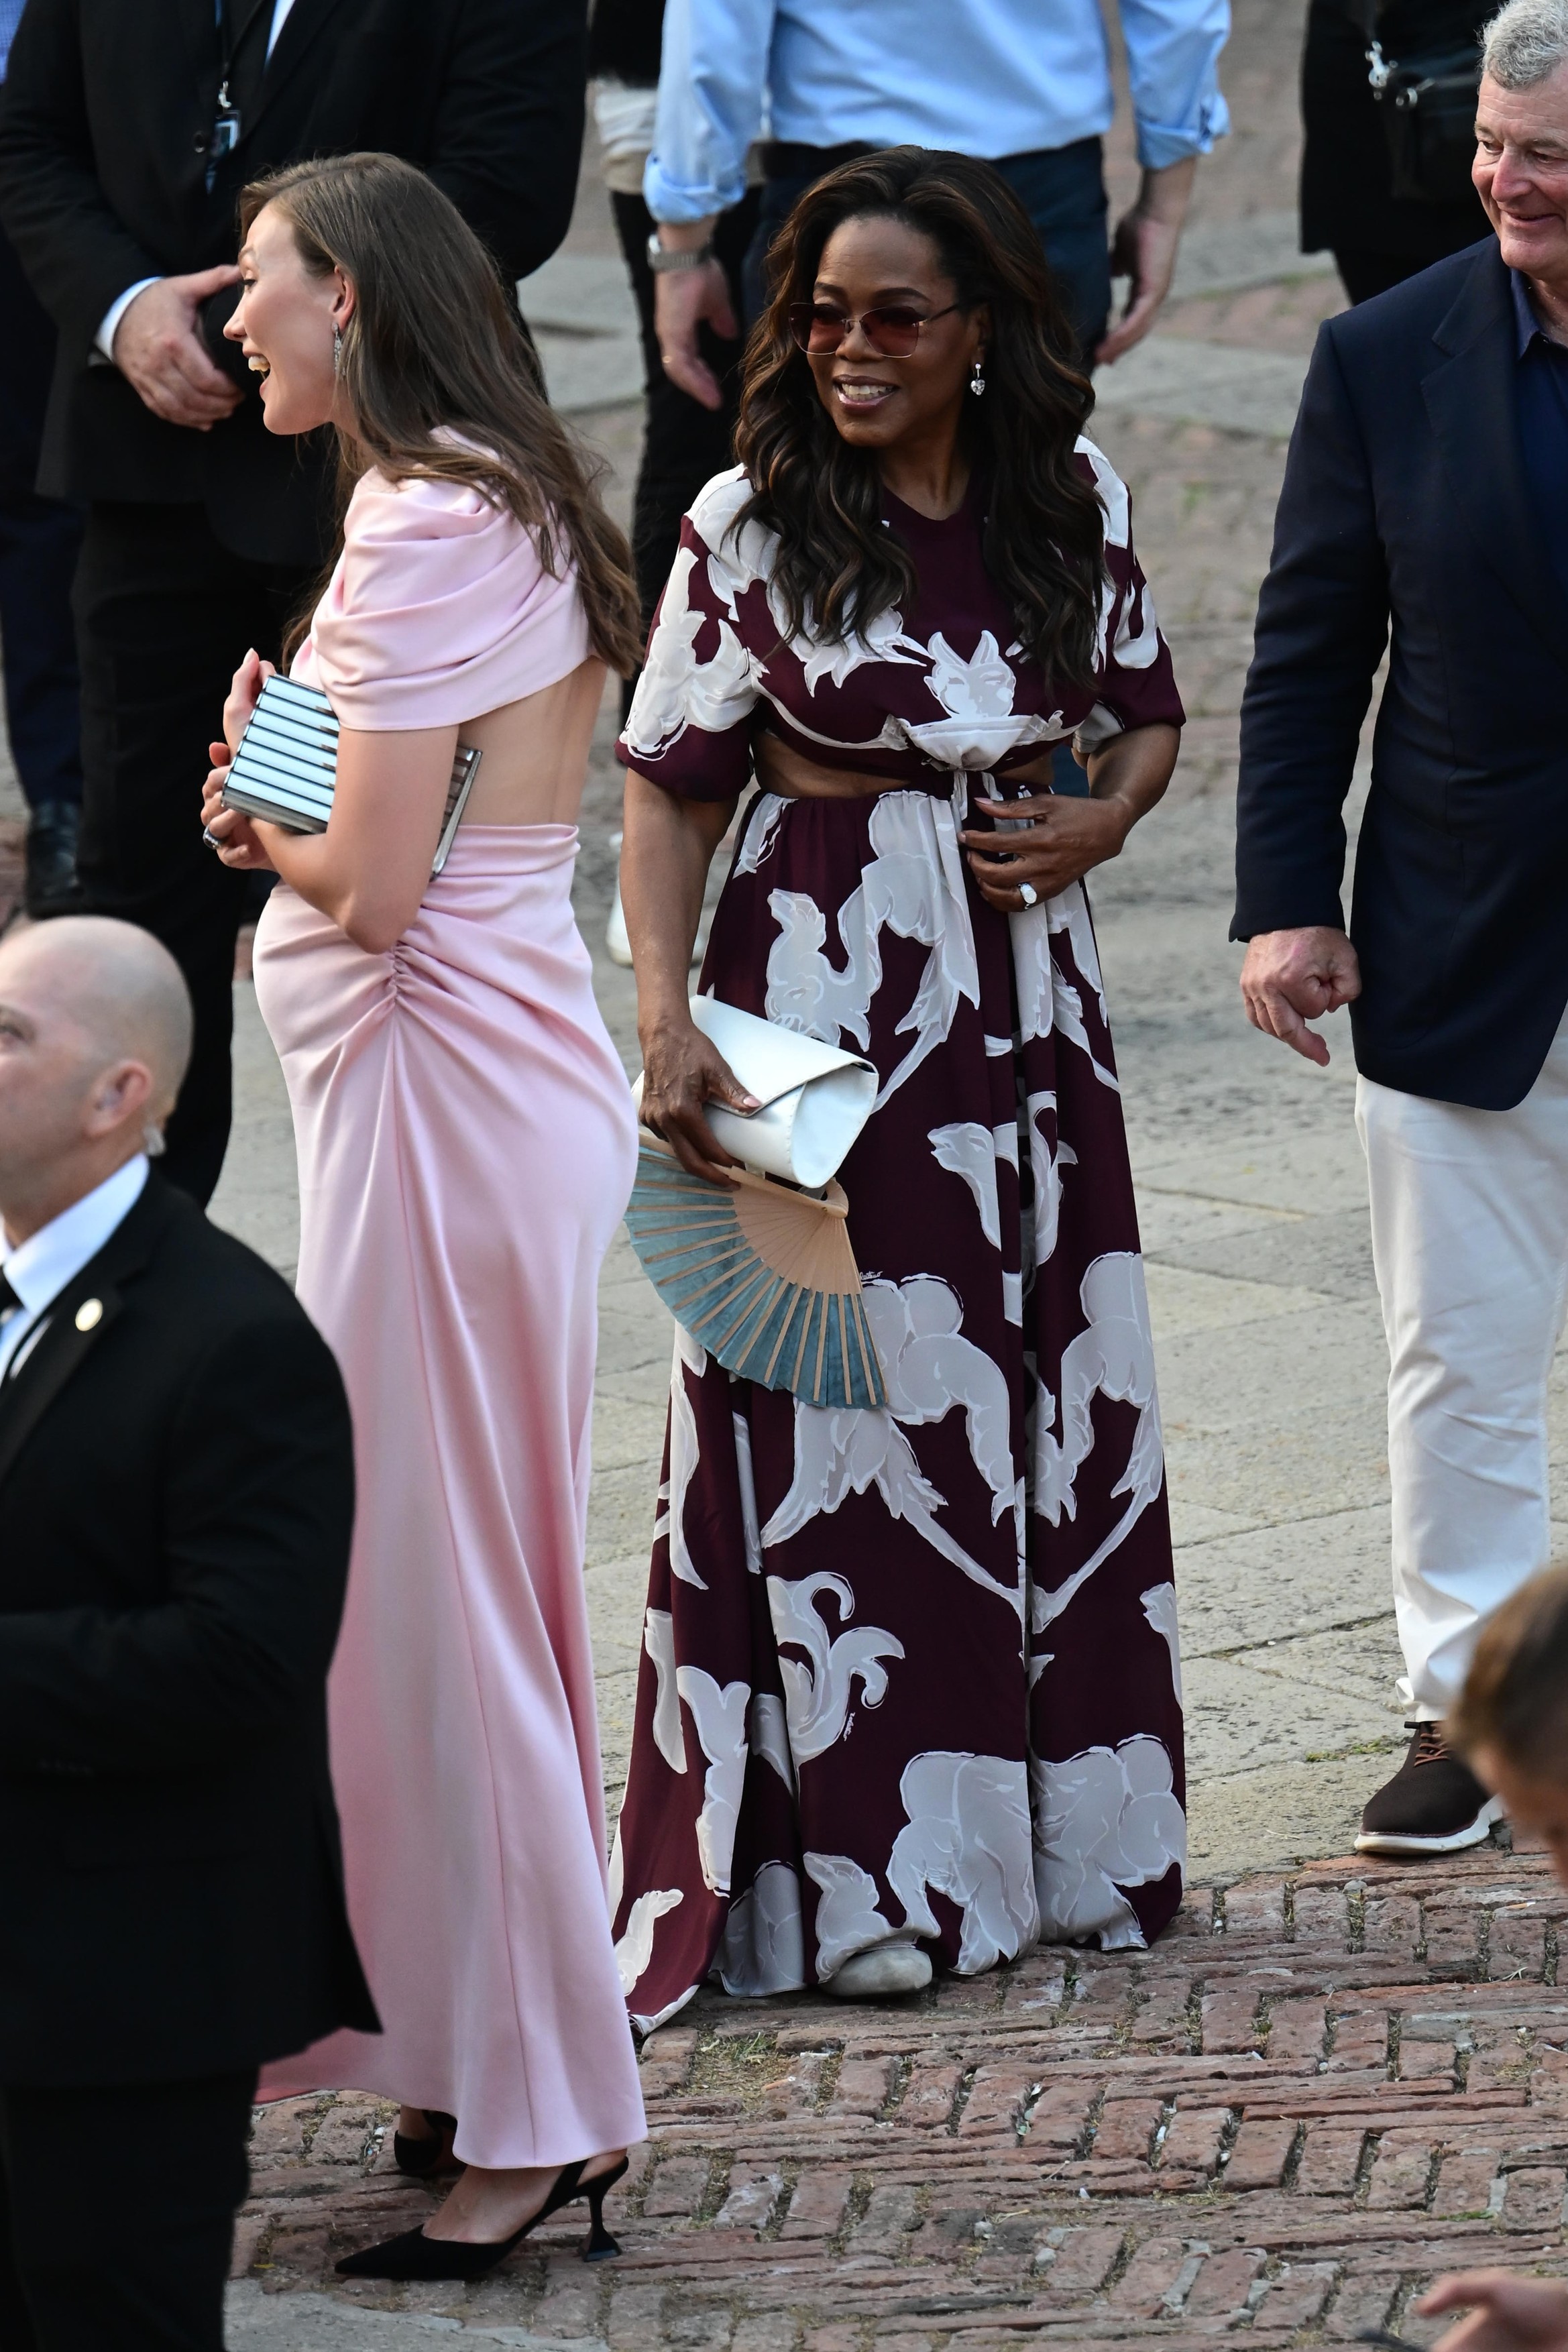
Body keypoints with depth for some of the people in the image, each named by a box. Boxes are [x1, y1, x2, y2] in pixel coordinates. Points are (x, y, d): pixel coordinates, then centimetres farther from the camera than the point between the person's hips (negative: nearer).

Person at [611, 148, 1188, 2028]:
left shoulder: (1078, 508, 4)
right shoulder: (750, 526, -6)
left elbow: (1147, 712, 16)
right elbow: (668, 786, -5)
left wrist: (1096, 823, -6)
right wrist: (666, 1015, -16)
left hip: (1028, 1001, 4)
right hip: (824, 996, -4)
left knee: (1055, 1408, 9)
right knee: (842, 1410, -2)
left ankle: (1058, 1837, 23)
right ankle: (857, 1877, 5)